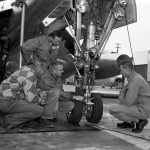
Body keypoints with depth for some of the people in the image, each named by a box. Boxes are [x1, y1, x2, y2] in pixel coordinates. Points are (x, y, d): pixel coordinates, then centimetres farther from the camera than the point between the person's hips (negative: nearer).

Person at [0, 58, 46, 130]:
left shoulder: (26, 69, 16)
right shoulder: (31, 75, -15)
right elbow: (31, 98, -15)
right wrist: (40, 101, 4)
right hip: (7, 102, -10)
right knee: (40, 111, -12)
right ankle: (8, 120, -7)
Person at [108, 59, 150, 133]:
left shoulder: (135, 80, -21)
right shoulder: (135, 76, 11)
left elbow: (128, 102, -23)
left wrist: (122, 100, -2)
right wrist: (122, 93, -1)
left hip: (143, 110, -10)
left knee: (112, 109, -16)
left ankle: (138, 121, -9)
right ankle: (129, 122, 15)